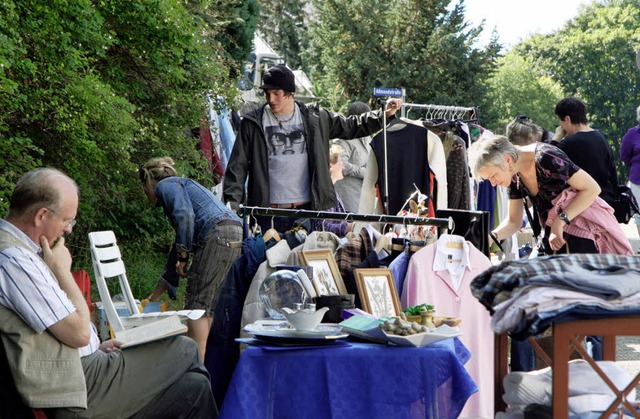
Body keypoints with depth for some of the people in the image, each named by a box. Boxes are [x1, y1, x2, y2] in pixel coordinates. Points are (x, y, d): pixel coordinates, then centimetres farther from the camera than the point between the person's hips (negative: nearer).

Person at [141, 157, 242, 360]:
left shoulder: (165, 185, 10)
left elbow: (185, 215, -14)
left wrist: (183, 256, -7)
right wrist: (154, 298, 46)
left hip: (218, 235, -9)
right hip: (237, 236, 9)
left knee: (197, 304, -5)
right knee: (211, 305, 12)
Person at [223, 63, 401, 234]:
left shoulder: (314, 117, 6)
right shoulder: (253, 123, 3)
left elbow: (351, 126, 19)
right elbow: (238, 165, 3)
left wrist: (384, 114, 11)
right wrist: (232, 200, -9)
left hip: (308, 209, 1)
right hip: (268, 213, -1)